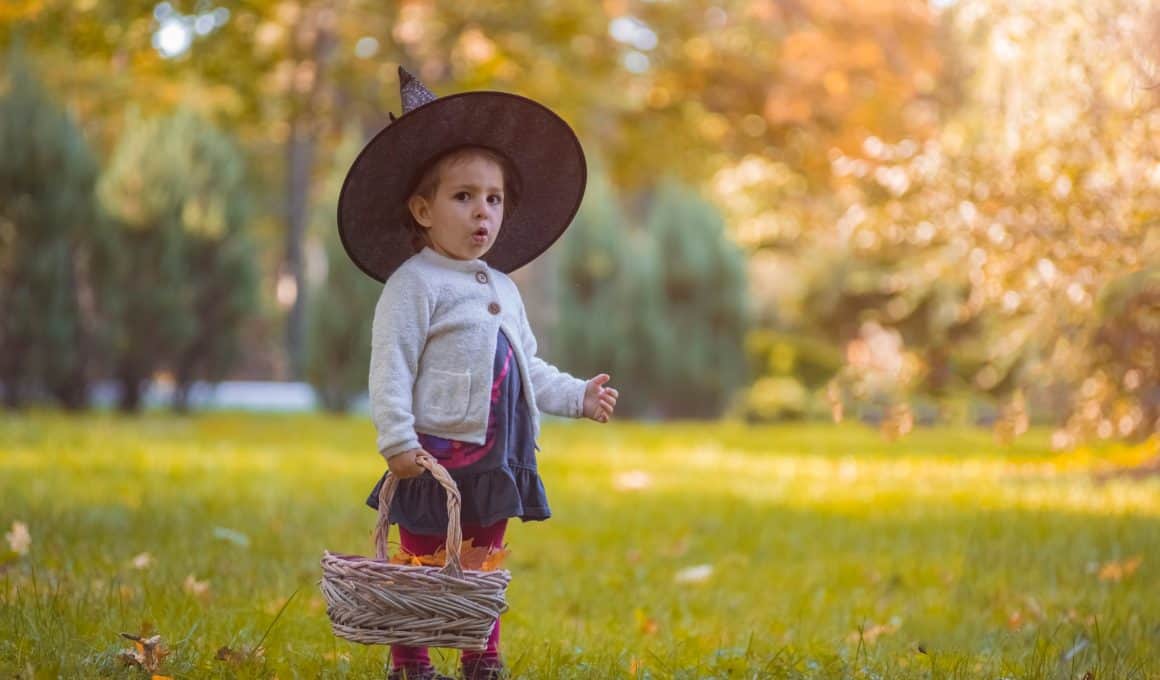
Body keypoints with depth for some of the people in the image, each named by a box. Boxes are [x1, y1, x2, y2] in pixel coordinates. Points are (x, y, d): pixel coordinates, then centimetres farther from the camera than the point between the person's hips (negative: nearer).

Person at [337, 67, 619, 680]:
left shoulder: (502, 289, 16)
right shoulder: (414, 284, -9)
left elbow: (527, 369, 24)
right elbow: (391, 367, -15)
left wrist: (578, 396, 14)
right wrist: (397, 440, -21)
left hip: (497, 458, 7)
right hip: (437, 455, -7)